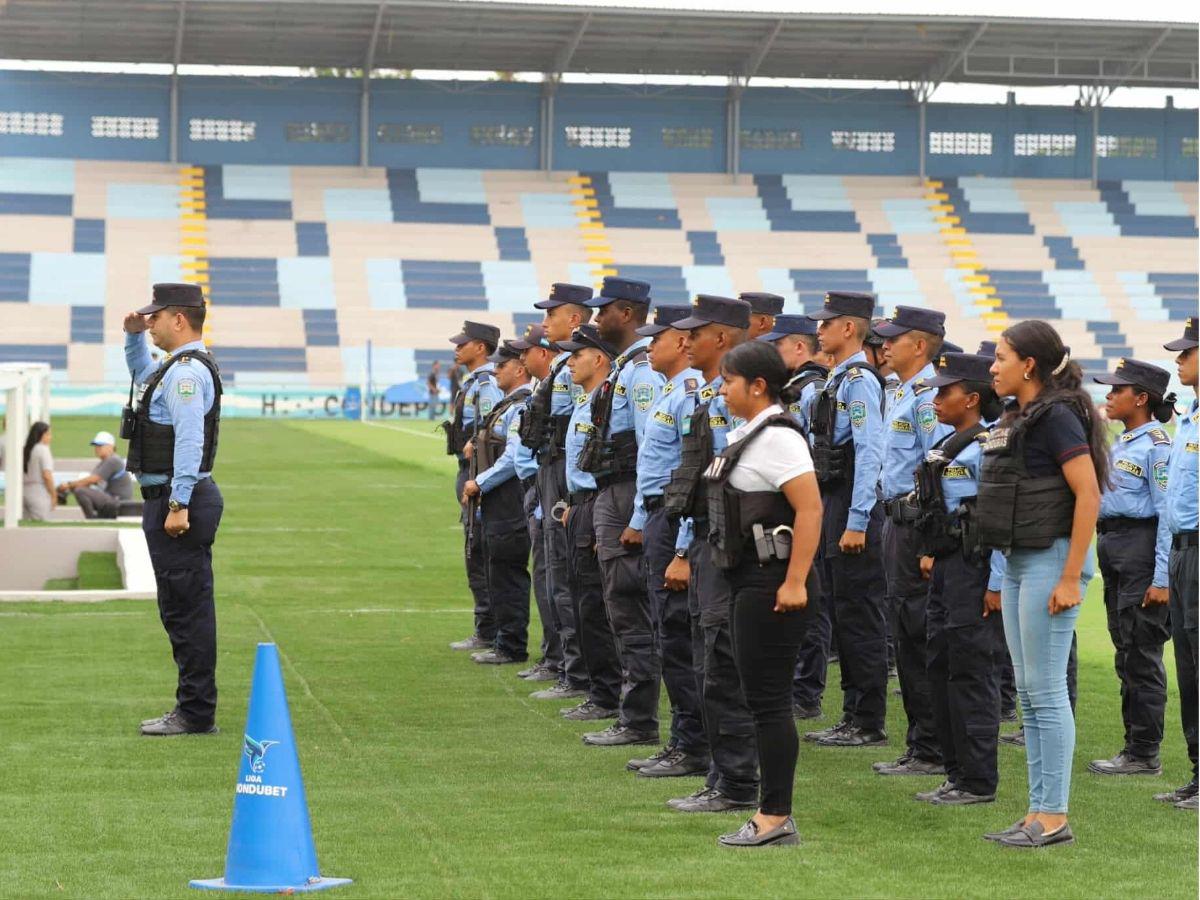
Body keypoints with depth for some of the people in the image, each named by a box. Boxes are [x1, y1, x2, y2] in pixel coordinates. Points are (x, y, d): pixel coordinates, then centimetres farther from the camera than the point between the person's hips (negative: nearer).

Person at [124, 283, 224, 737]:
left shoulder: (186, 371, -15)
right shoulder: (176, 367, 18)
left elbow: (189, 441, -24)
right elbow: (140, 372, 41)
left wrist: (178, 505, -27)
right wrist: (134, 336, 22)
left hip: (177, 502, -11)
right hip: (171, 500, 11)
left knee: (186, 610, -8)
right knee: (184, 610, 13)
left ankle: (195, 714, -6)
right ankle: (194, 710, 18)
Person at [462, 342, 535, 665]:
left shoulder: (521, 408, -15)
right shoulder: (507, 406, 17)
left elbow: (513, 459, -22)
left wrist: (480, 483, -16)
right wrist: (479, 487, 15)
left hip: (511, 505, -10)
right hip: (498, 506, 11)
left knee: (508, 576, -6)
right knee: (499, 575, 14)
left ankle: (512, 648, -2)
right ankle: (506, 642, 21)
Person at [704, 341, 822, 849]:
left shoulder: (776, 437, -15)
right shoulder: (746, 435, 16)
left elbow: (810, 509, -22)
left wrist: (795, 582, -26)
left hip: (772, 582, -10)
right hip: (751, 579, 10)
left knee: (769, 699, -7)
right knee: (762, 698, 12)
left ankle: (775, 818, -3)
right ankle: (774, 816, 17)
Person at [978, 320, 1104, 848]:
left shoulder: (1056, 416, -13)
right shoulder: (1018, 419, 14)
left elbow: (1088, 496, -19)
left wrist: (1071, 577, -21)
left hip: (1050, 560, -10)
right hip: (1018, 564, 10)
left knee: (1046, 691, -7)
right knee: (1029, 694, 11)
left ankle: (1054, 818, -2)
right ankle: (1038, 812, 16)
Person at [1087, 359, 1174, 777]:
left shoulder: (1157, 446, -12)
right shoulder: (1120, 443, 15)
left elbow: (1168, 514, -16)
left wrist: (1162, 578, -19)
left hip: (1141, 547, -9)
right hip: (1111, 546, 9)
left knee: (1141, 656, -5)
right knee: (1126, 653, 12)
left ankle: (1145, 754, 1)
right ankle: (1135, 746, 19)